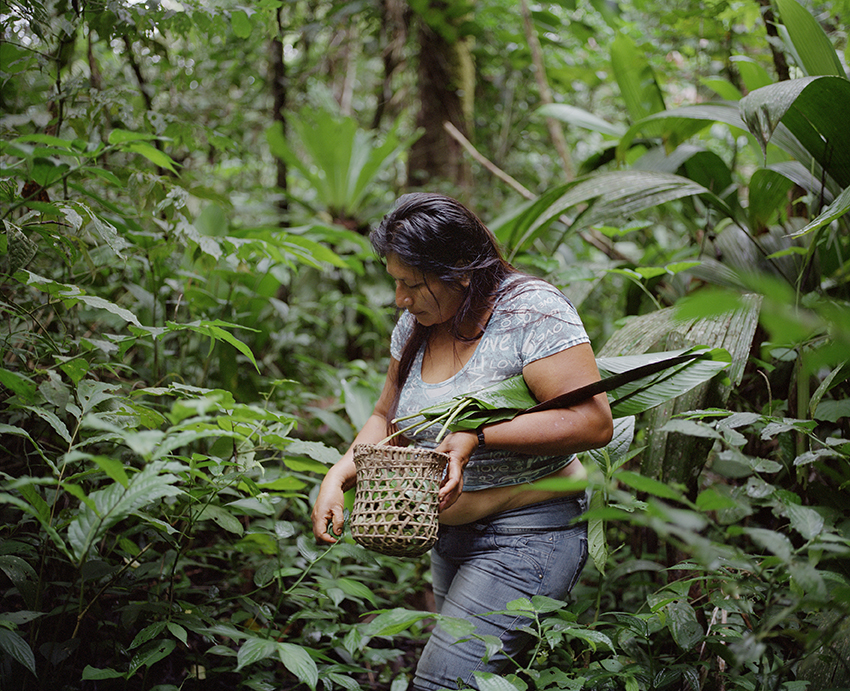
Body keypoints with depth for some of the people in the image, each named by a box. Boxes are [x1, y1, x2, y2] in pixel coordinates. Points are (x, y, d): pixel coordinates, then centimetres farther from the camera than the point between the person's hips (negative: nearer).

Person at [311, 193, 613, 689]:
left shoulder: (532, 310, -17)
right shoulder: (417, 324, 5)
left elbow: (594, 422, -24)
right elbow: (387, 419, 13)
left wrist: (479, 436, -27)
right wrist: (338, 478, -4)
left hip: (529, 534, -8)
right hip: (451, 533, 8)